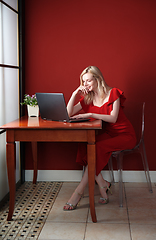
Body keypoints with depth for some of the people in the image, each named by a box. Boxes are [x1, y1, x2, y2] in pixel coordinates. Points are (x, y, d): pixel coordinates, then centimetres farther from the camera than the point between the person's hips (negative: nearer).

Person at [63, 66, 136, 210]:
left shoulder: (113, 93, -7)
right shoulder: (88, 98, 9)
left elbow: (113, 118, -19)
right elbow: (69, 113, 5)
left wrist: (90, 114, -27)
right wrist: (74, 94, -5)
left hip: (124, 135, -5)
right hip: (106, 133, 5)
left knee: (97, 148, -33)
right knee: (84, 146, -26)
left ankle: (78, 193, -30)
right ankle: (102, 185, -21)